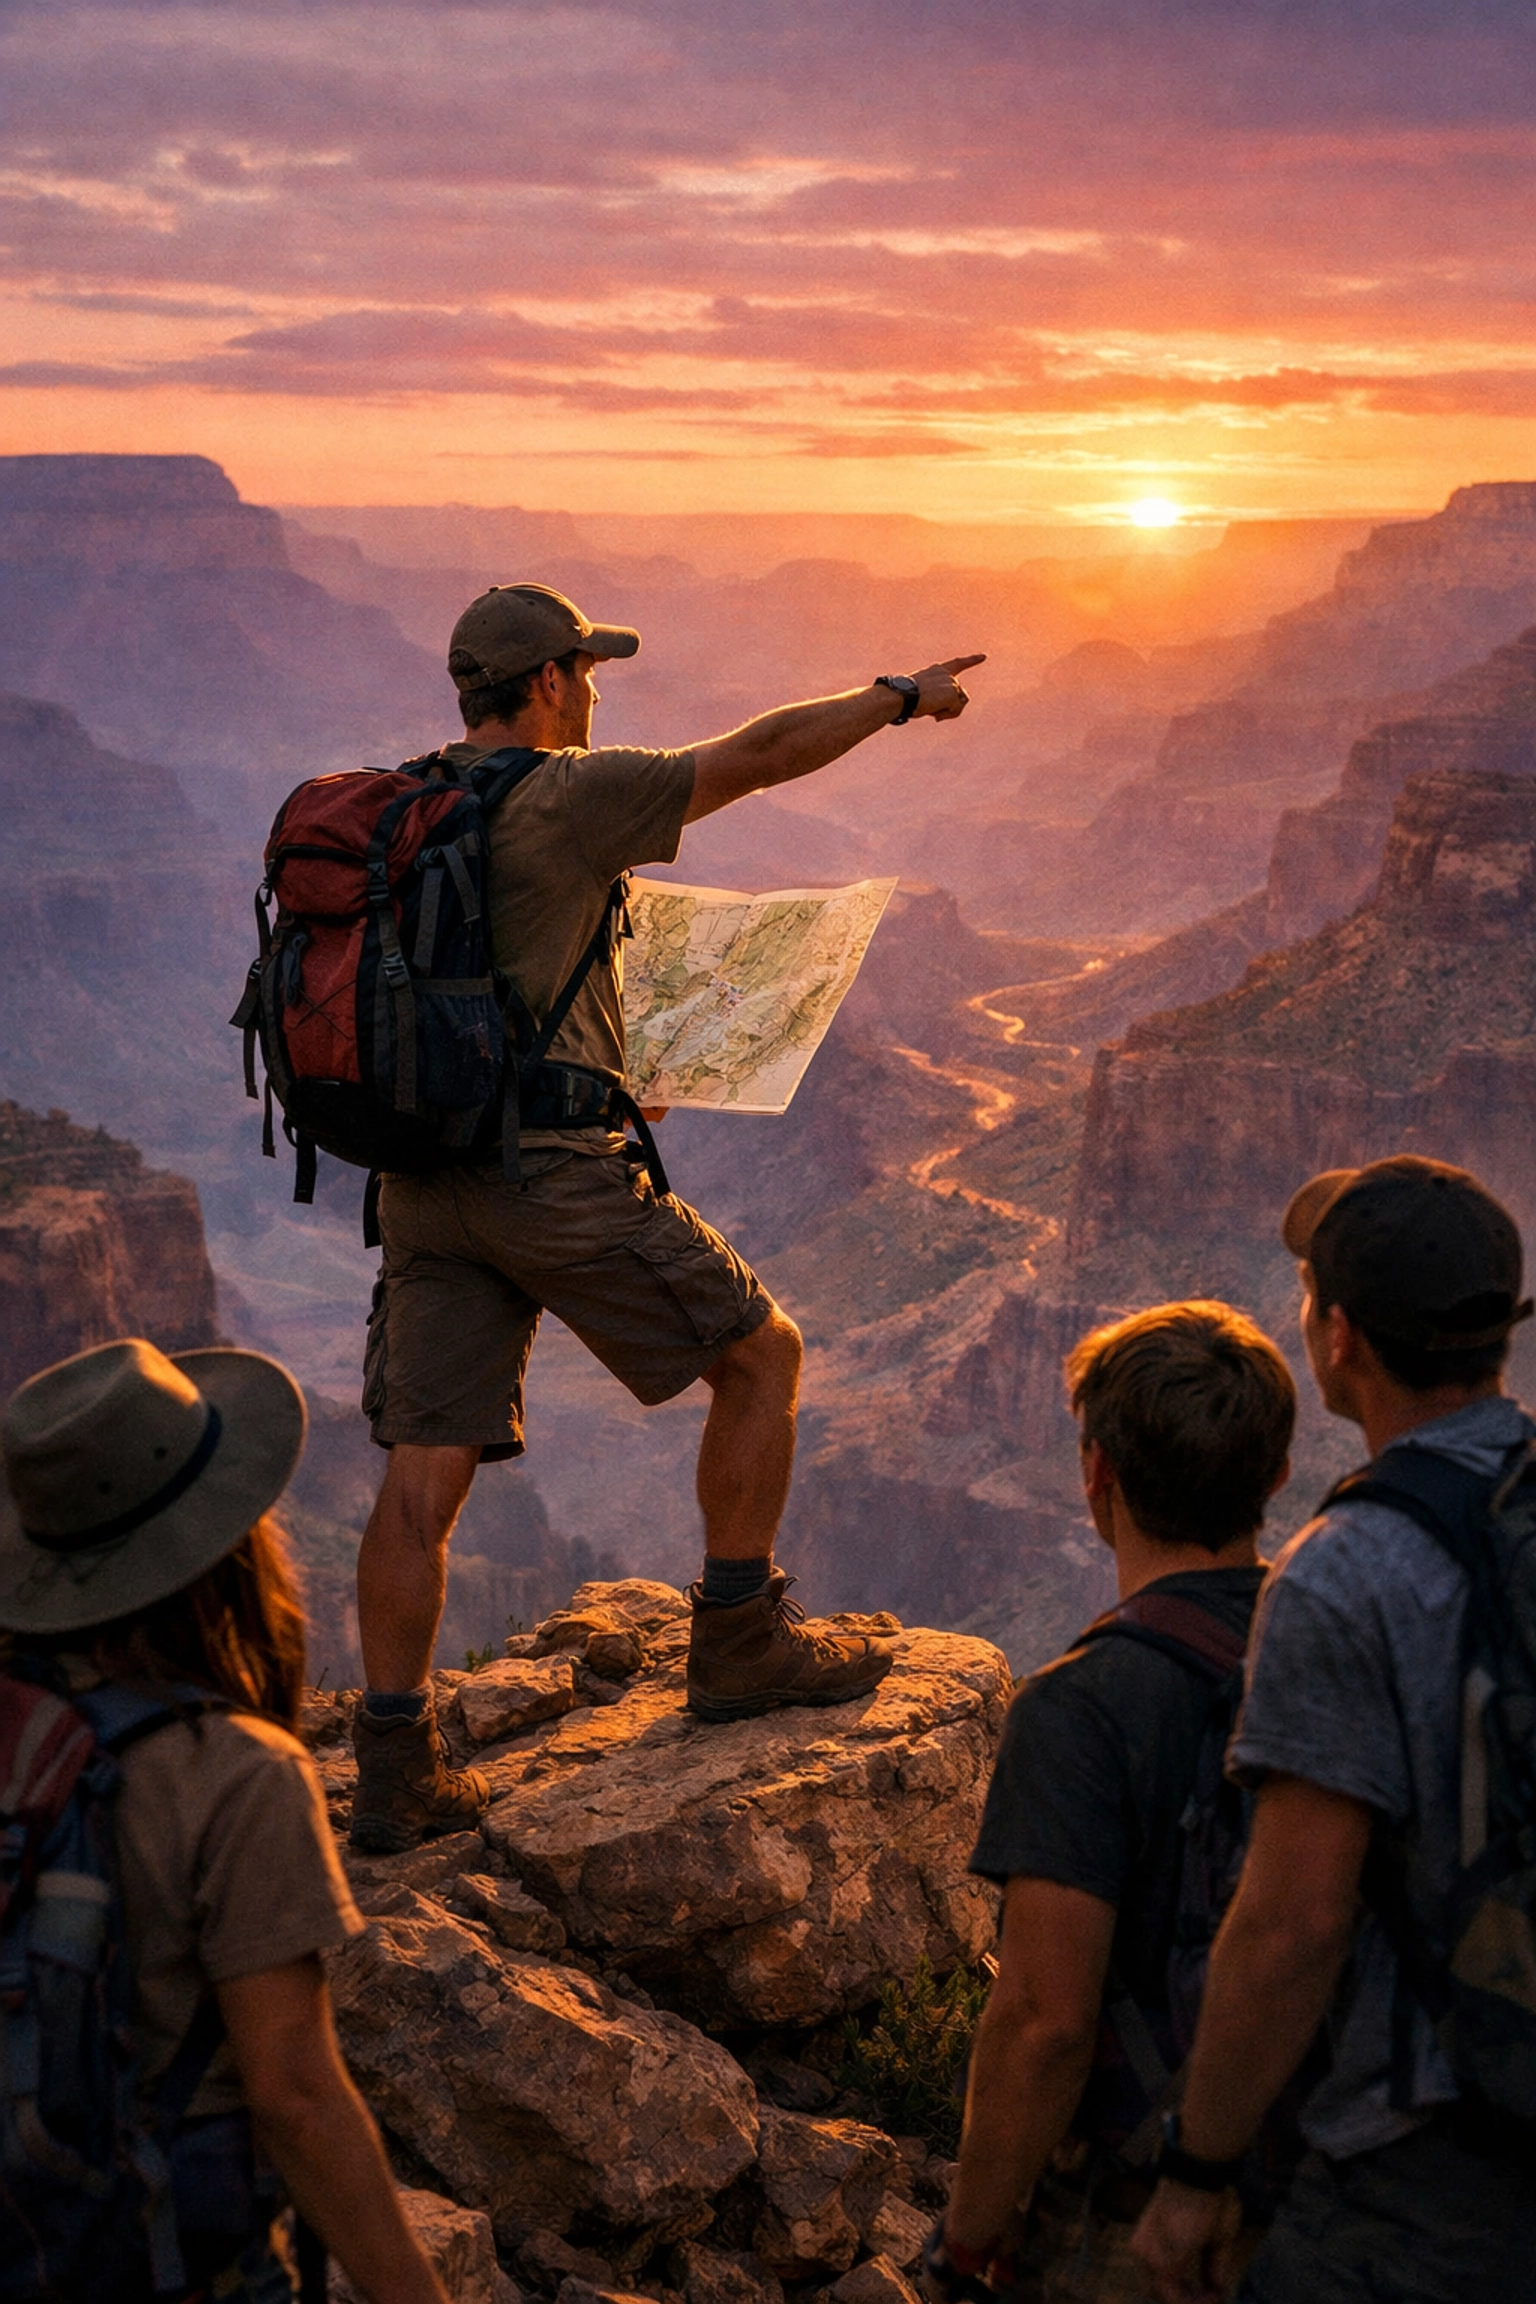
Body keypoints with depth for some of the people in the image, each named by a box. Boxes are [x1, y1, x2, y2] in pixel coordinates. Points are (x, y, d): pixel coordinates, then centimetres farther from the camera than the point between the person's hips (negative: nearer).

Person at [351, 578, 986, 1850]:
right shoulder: (568, 796, -8)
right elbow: (766, 753, -4)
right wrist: (898, 696, 12)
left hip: (422, 1178, 7)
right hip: (553, 1166, -7)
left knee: (425, 1470, 6)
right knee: (760, 1354, 10)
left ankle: (396, 1764, 6)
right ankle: (742, 1641, 16)